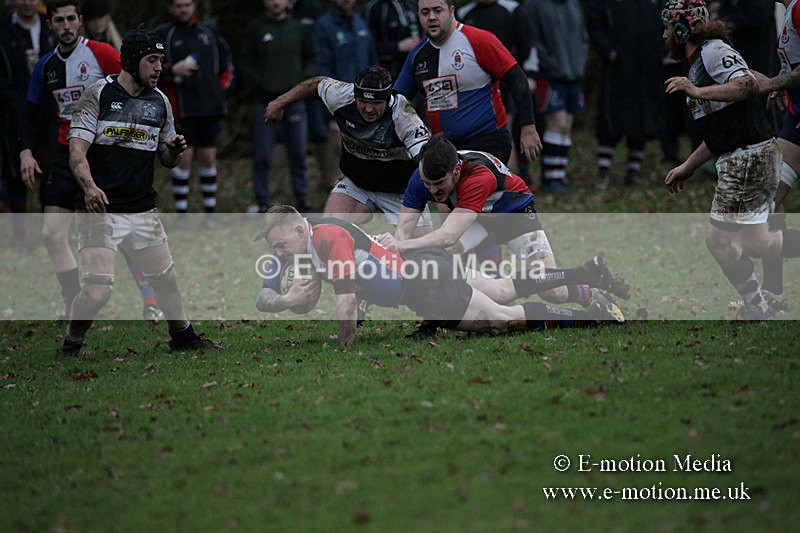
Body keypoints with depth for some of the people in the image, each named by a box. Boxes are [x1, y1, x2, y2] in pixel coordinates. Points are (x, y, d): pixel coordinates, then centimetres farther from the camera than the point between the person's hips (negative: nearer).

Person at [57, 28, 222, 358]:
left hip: (144, 211, 5)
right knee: (97, 290, -15)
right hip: (102, 209, -5)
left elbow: (166, 159, 18)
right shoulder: (99, 95, -6)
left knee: (166, 279, 10)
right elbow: (77, 150, -13)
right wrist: (90, 187, -31)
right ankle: (71, 345, 7)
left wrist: (174, 150, -6)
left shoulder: (159, 101, 11)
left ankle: (183, 337, 33)